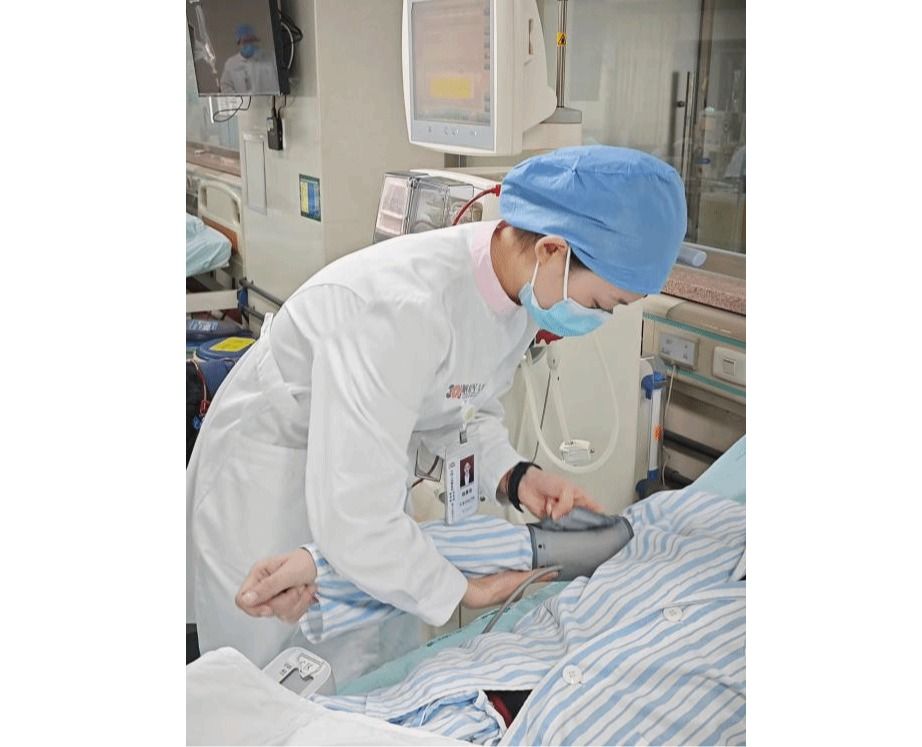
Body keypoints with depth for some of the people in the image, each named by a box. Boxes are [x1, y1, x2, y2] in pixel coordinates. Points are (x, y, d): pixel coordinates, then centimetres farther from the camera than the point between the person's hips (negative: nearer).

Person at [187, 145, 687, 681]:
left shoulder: (517, 281, -13)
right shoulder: (402, 307, -39)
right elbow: (356, 519, -37)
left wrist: (512, 475, -17)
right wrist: (466, 591, -22)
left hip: (367, 476, 7)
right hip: (269, 488, -7)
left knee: (392, 673, 18)